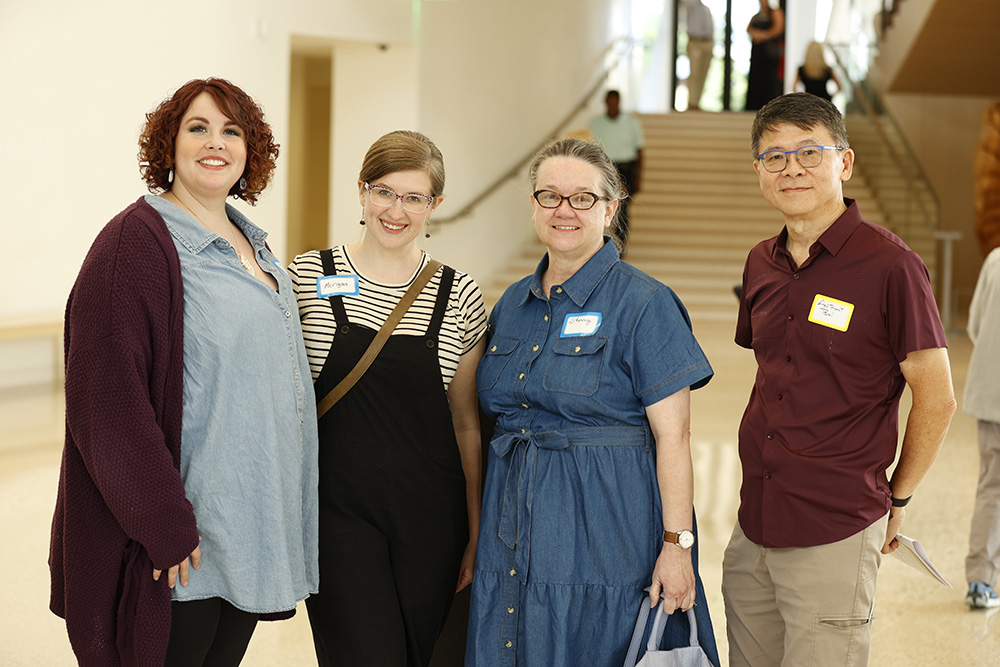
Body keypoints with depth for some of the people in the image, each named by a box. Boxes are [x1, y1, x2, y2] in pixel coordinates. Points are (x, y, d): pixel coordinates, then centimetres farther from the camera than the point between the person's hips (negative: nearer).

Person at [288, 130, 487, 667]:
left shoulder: (459, 296, 4)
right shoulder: (309, 277, 0)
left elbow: (467, 424, 8)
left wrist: (476, 533, 7)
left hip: (429, 518, 2)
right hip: (338, 512, -2)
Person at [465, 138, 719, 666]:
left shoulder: (644, 304, -8)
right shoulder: (513, 304, 11)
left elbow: (672, 435, -11)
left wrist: (676, 544, -16)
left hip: (605, 537, -6)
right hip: (513, 540, 6)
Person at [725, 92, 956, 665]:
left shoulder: (889, 265, -11)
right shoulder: (762, 264, 9)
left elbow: (936, 402, -7)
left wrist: (897, 499, 0)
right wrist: (769, 479, 15)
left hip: (834, 536, -6)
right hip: (754, 529, 6)